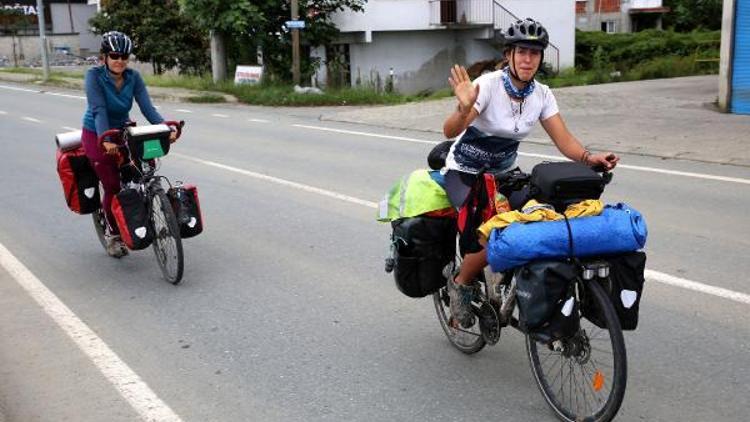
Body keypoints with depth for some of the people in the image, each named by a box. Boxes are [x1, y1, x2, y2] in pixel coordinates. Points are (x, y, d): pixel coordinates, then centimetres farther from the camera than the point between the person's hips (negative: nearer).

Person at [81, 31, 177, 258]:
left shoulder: (133, 77, -9)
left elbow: (147, 107, -18)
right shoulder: (94, 75, -19)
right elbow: (98, 110, -30)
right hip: (96, 135, -4)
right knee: (112, 186, -8)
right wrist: (106, 140, -44)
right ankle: (113, 235, 15)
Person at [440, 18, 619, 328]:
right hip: (464, 173, -5)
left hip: (505, 172, 6)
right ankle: (460, 282, 6)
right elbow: (450, 131, -34)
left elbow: (564, 139, -13)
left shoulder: (542, 94, -7)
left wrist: (589, 157, -33)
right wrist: (464, 108, -55)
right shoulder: (488, 84, -23)